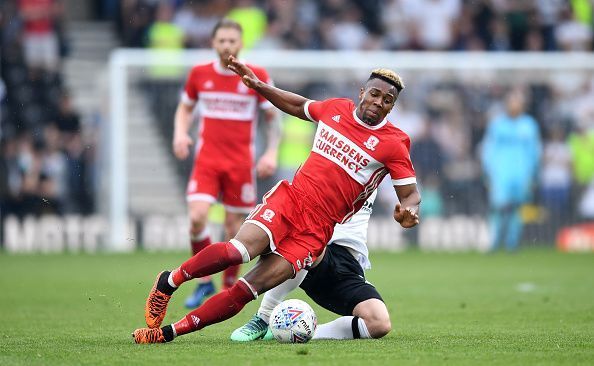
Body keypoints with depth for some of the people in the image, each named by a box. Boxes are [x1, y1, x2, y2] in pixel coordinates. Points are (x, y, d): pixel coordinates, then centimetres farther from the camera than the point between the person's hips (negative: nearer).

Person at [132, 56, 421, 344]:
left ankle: (168, 333, -8)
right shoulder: (335, 108, 9)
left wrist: (408, 211, -24)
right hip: (289, 198, 2)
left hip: (317, 231, -1)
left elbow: (411, 194, -1)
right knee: (238, 250, -29)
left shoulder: (394, 144, -2)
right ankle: (169, 282, -6)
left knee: (248, 290, -14)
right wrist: (258, 85, 22)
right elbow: (298, 106, 30)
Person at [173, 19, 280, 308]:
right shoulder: (199, 74, 3)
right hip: (206, 159, 1)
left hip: (241, 162, -1)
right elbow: (185, 108, 17)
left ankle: (229, 288, 19)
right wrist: (180, 133, -3)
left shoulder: (257, 76, -3)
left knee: (234, 227, 2)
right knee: (197, 217, -17)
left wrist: (271, 152, -6)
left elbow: (272, 116, 5)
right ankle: (204, 281, 0)